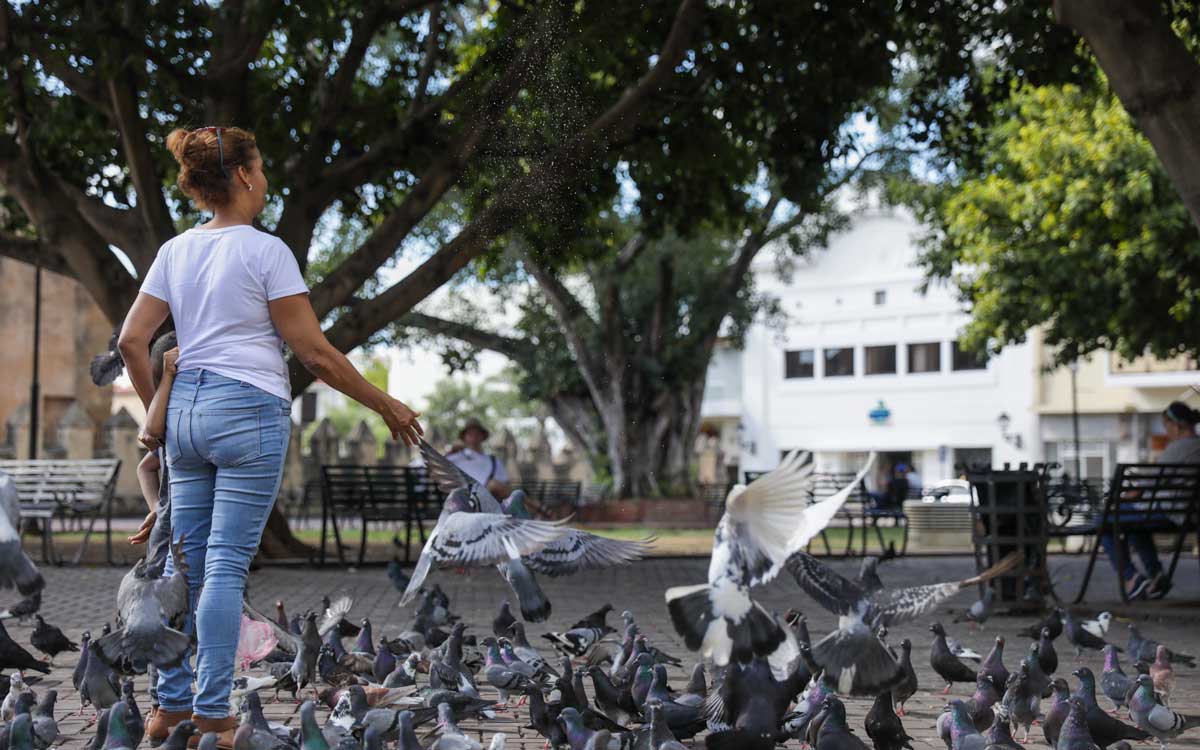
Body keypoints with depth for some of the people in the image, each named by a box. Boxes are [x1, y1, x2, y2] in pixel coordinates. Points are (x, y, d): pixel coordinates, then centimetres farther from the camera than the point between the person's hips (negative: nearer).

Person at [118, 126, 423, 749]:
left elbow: (131, 341, 7)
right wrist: (385, 405, 0)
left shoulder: (174, 252, 9)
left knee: (185, 562, 11)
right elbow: (314, 352, -9)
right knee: (226, 567, -4)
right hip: (249, 413, -6)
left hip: (185, 411, 6)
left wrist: (158, 412, 19)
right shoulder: (265, 252, -8)